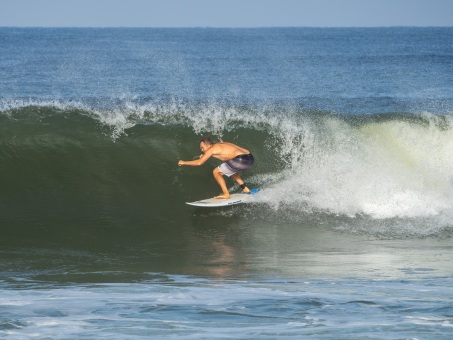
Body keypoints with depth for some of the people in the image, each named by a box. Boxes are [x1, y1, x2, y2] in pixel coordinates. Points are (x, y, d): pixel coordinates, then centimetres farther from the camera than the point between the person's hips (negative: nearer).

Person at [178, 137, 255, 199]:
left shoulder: (211, 149, -1)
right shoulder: (219, 145, 23)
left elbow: (199, 162, -3)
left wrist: (184, 162, 8)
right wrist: (204, 156, 31)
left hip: (241, 160, -9)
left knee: (216, 172, 5)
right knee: (229, 170, 36)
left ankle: (226, 194, 4)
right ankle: (245, 188, 32)